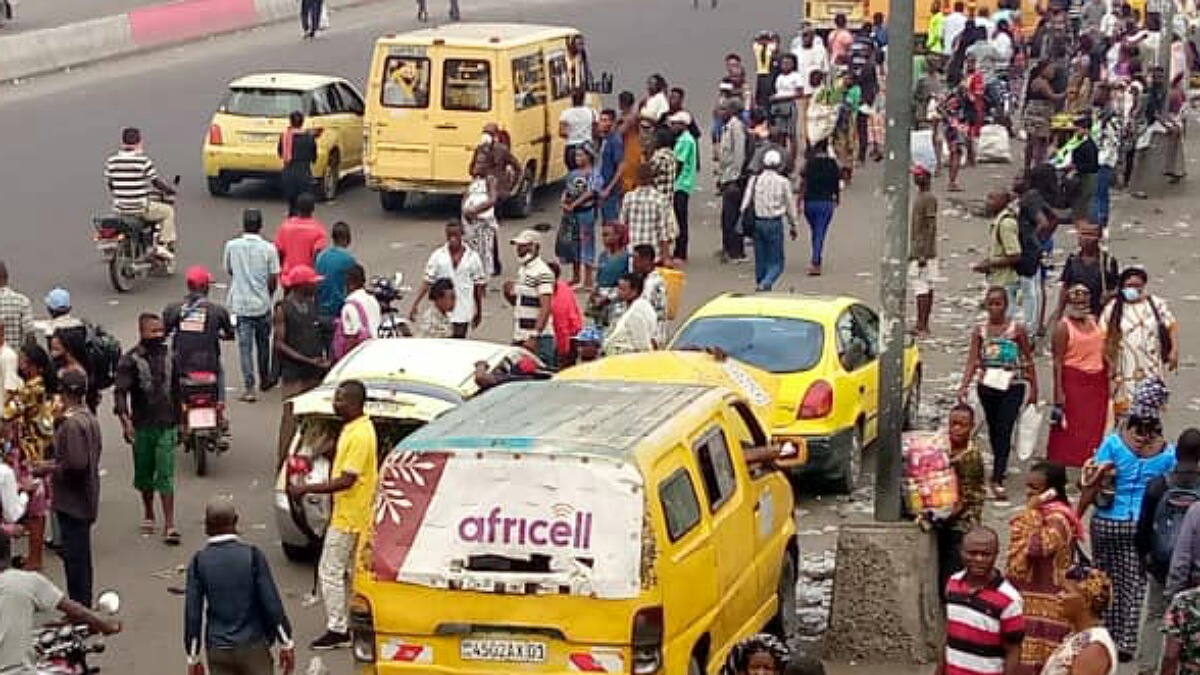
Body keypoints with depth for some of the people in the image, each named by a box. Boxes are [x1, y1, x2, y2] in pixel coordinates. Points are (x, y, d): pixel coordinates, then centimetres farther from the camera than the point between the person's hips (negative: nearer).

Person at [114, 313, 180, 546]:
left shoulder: (169, 355, 7)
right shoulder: (131, 360, -6)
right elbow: (121, 392, -11)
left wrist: (179, 417, 19)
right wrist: (125, 421, -23)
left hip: (167, 425, 1)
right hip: (142, 426, -1)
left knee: (165, 475, -6)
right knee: (144, 473, 12)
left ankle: (169, 525, -8)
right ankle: (148, 514, 33)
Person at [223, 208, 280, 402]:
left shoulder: (231, 246, -6)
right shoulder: (269, 249, -9)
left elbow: (228, 271, 9)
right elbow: (273, 280, -5)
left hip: (239, 304, 0)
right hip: (262, 303, 0)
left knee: (245, 346, 3)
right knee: (263, 344, 19)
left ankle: (249, 388, -4)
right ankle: (265, 380, 33)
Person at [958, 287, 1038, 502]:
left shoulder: (1017, 329, -4)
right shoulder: (980, 330, 2)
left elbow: (1028, 359, 3)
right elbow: (973, 360, -2)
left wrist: (1033, 388, 5)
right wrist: (964, 386, -14)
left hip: (1012, 386, -3)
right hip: (987, 385, 3)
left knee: (1004, 430, -12)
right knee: (993, 428, 16)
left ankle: (997, 480, -17)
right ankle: (1000, 466, 38)